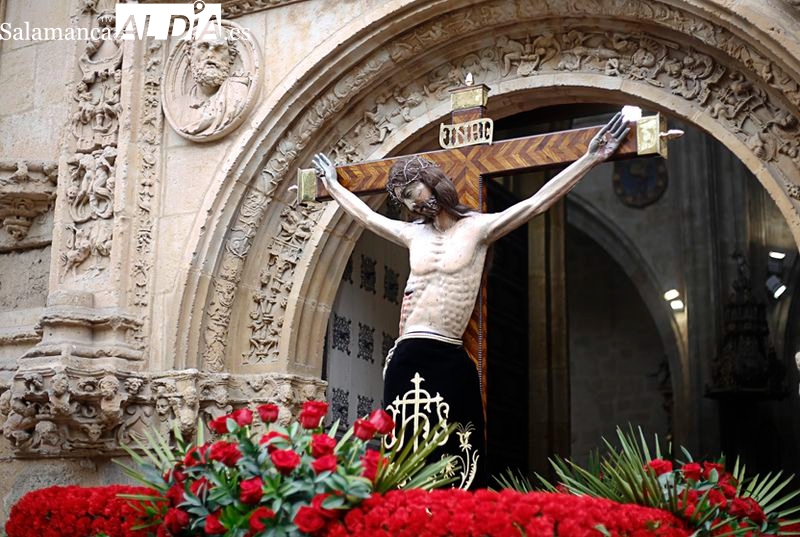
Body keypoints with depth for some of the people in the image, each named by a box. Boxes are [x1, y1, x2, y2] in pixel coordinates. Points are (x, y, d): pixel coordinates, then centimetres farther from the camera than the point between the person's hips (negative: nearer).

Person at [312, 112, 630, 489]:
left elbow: (537, 202, -5)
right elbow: (365, 214, 31)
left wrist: (591, 158, -9)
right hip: (407, 359, 4)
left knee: (451, 461, -3)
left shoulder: (477, 228, 2)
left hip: (450, 361, -3)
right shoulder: (412, 234, 14)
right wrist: (332, 184, 44)